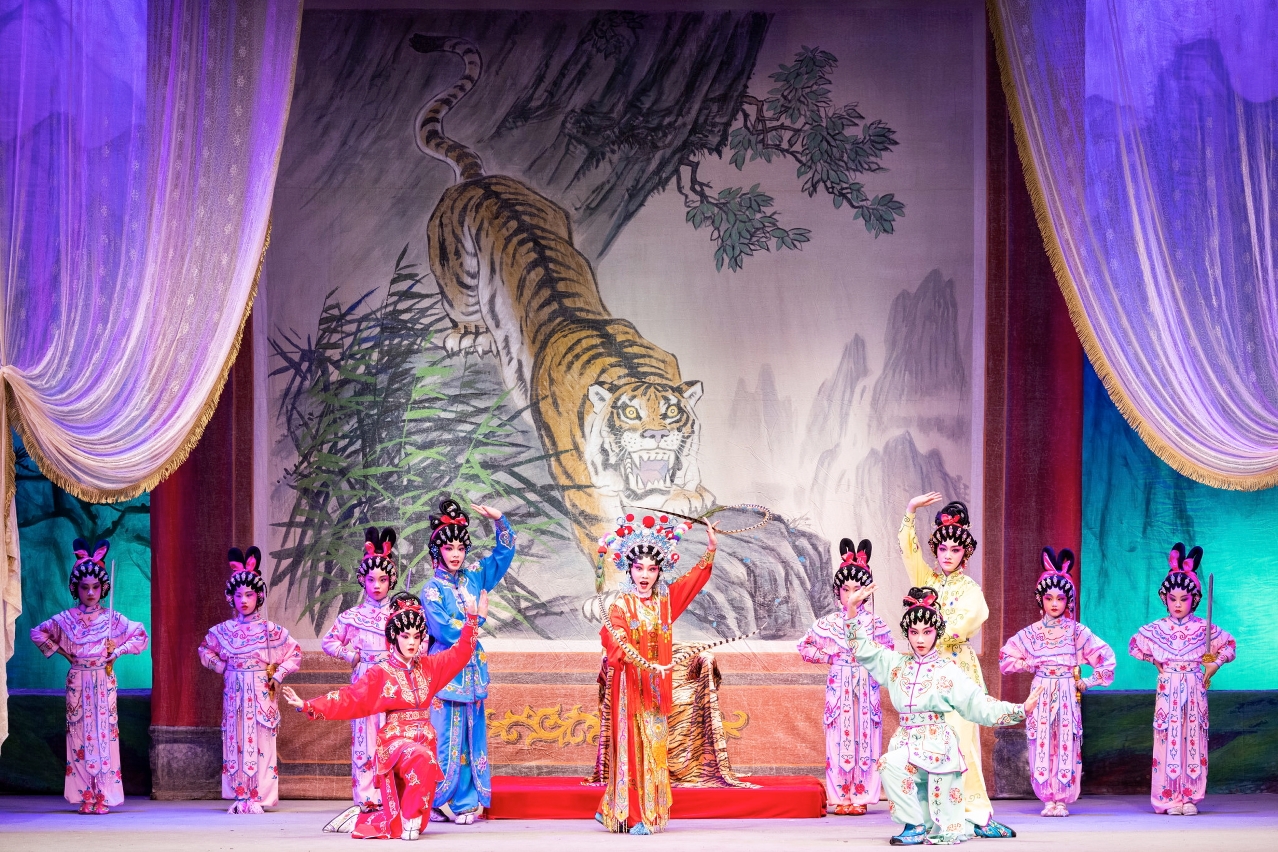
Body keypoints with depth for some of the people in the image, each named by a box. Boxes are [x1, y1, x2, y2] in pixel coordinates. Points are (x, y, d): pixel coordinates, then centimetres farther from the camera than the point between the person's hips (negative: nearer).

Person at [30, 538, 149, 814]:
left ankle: (103, 795, -3)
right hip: (78, 683, 0)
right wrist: (60, 651, 5)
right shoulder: (66, 619, 2)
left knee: (105, 733, -4)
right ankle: (86, 795, 1)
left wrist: (117, 651, -2)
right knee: (80, 734, -1)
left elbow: (140, 635, 8)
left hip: (104, 681, 0)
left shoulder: (112, 619, 2)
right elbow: (38, 633, 12)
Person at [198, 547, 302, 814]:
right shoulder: (223, 630, 5)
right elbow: (205, 650, 21)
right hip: (234, 692, 3)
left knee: (260, 741, -4)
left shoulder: (269, 629, -2)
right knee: (235, 741, 1)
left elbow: (294, 653, 4)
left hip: (261, 692, -2)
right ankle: (239, 795, 6)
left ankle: (257, 797, -2)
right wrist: (221, 667, 7)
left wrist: (277, 675, -3)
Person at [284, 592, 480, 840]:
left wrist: (471, 619, 7)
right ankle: (409, 820, -24)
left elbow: (459, 653, 15)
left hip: (424, 740, 5)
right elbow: (348, 699, -7)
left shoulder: (428, 667, 10)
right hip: (394, 740, -5)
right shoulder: (380, 674, -3)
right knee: (421, 760, -37)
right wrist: (309, 706, -16)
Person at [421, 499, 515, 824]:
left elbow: (505, 551, 16)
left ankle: (467, 801, 10)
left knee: (472, 733, 6)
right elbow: (447, 632, -16)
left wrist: (499, 520, 1)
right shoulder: (432, 590, -6)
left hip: (472, 668, 6)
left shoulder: (473, 576, 9)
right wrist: (479, 617, -3)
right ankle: (443, 800, 2)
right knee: (448, 735, -5)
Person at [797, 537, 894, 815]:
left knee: (865, 737, -2)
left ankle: (860, 796, 2)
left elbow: (888, 651, 11)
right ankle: (840, 797, 1)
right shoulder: (829, 622, 4)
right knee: (840, 738, -3)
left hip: (866, 686, 0)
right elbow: (804, 646, 12)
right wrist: (827, 656, 2)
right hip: (839, 686, 0)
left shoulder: (874, 622, 4)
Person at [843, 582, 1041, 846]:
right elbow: (864, 650, 11)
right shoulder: (897, 665, 9)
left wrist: (1020, 710, -15)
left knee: (892, 763, -31)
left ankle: (916, 827, -14)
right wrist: (851, 609, 2)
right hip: (906, 741, 6)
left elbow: (980, 706, -5)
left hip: (936, 744, -6)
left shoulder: (948, 671, -3)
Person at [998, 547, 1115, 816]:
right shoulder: (1031, 633, 6)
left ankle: (1062, 799, 1)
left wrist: (1088, 681, -2)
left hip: (1068, 693, -1)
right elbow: (1006, 656, 13)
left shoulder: (1077, 632, 1)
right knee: (1042, 743, -3)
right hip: (1042, 693, 1)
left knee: (1066, 743, -4)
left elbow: (1106, 657, 1)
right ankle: (1047, 798, 3)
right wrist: (1029, 665, 2)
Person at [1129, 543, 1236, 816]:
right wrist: (1155, 662, 8)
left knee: (1193, 738, 0)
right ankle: (1170, 798, -2)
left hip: (1194, 688, 0)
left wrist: (1213, 666, 1)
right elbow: (1135, 644, 15)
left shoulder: (1203, 628, 0)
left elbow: (1229, 645, 12)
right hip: (1168, 688, 0)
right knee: (1168, 738, -4)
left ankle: (1190, 797, 3)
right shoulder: (1157, 629, 1)